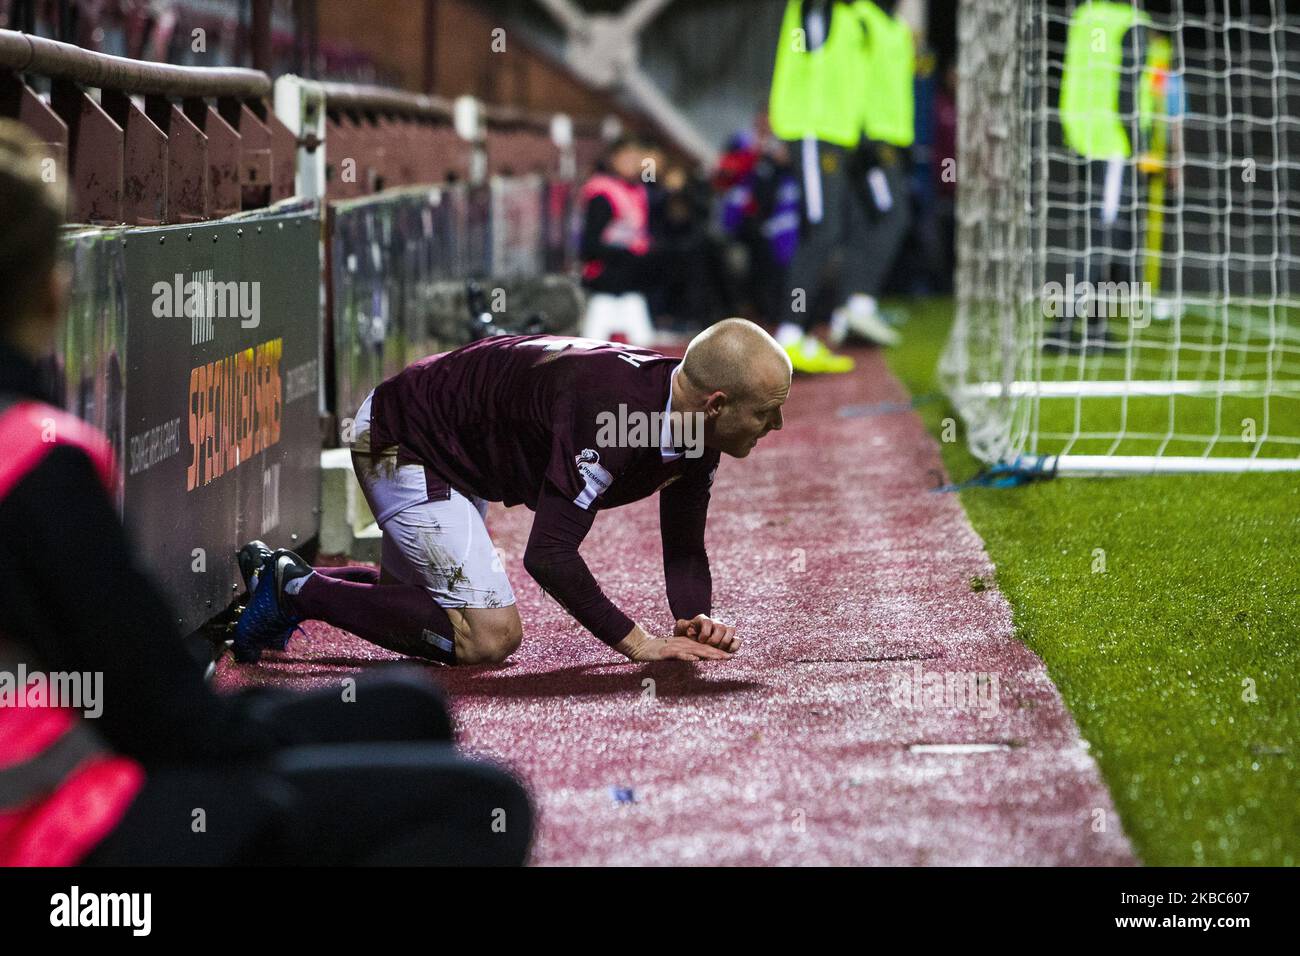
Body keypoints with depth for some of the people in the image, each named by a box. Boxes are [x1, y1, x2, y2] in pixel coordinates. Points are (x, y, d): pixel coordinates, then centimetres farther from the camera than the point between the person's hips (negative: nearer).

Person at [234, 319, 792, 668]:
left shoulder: (693, 427, -10)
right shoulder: (606, 408, -37)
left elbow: (684, 549, 2)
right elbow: (549, 555, -39)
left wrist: (695, 618, -18)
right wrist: (637, 643, -32)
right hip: (404, 447, -10)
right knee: (488, 637, -18)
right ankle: (299, 589, -8)